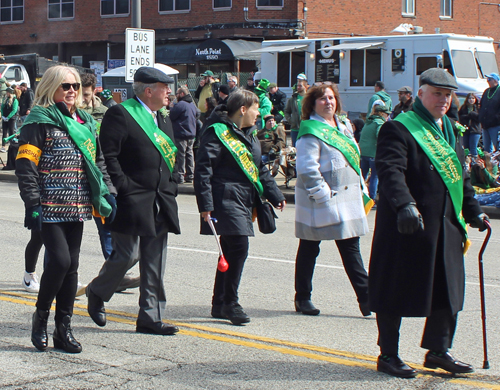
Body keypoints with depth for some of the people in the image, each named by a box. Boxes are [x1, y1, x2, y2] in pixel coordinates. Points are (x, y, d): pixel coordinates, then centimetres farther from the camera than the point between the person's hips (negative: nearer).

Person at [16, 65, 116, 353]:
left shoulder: (86, 122, 15)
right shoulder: (40, 121, -5)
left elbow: (98, 162, 20)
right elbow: (26, 166, -10)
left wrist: (108, 193, 9)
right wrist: (33, 205, -17)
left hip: (77, 208, 6)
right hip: (50, 208, -6)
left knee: (72, 265, 6)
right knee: (60, 260, -14)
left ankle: (64, 329, 14)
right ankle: (41, 316, 8)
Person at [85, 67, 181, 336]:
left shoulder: (163, 120, 18)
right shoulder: (120, 114, -9)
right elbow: (109, 156, -15)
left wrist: (170, 188, 13)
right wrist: (124, 188, -18)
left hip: (161, 203, 8)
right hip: (133, 201, -8)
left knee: (155, 263, 6)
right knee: (127, 255, -5)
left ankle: (150, 317, 12)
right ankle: (97, 293, 22)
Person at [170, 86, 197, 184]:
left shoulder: (180, 104, -16)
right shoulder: (192, 105, 12)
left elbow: (171, 116, -15)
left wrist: (170, 108, 5)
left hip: (181, 135, -9)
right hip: (191, 134, 9)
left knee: (180, 155, -5)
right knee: (189, 154, 13)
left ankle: (180, 177, -4)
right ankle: (190, 176, 16)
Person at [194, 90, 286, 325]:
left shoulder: (249, 135, 18)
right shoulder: (217, 133, -10)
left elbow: (260, 169, 27)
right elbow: (203, 170, -14)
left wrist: (275, 195, 20)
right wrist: (205, 204, -19)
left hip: (244, 201, 9)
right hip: (226, 199, -9)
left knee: (231, 251, 11)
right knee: (239, 247, -15)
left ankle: (220, 304, 19)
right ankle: (230, 302, -4)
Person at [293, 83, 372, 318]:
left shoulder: (344, 125, 13)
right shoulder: (311, 132, -13)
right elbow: (306, 167, -21)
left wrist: (361, 190, 15)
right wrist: (322, 193, -21)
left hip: (348, 198, 7)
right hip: (320, 201, -7)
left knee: (351, 248, 8)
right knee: (309, 248, 6)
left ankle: (366, 297, 9)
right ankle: (302, 298, 17)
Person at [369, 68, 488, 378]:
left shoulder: (450, 131, 17)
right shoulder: (399, 128, -9)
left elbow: (461, 175, 26)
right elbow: (390, 170, -23)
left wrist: (473, 212, 24)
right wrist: (405, 204, -37)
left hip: (446, 225, 8)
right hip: (408, 225, -7)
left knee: (448, 289, 10)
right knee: (397, 291, 2)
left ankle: (438, 350, 24)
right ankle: (388, 355, 14)